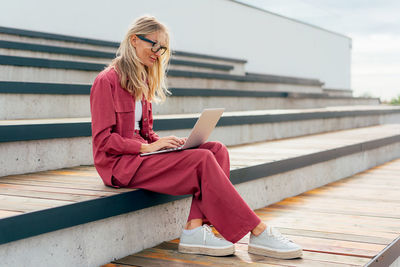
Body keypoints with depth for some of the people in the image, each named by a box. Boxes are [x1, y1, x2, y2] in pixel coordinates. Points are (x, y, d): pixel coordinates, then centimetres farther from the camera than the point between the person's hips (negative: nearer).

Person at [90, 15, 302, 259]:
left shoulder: (141, 83, 19)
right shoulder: (107, 81, -8)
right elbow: (103, 140, -14)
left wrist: (162, 142, -1)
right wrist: (147, 147, -20)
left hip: (140, 154, 9)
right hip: (119, 165, -8)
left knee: (217, 149, -13)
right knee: (202, 159, -25)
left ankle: (195, 229, -27)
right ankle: (259, 233, -20)